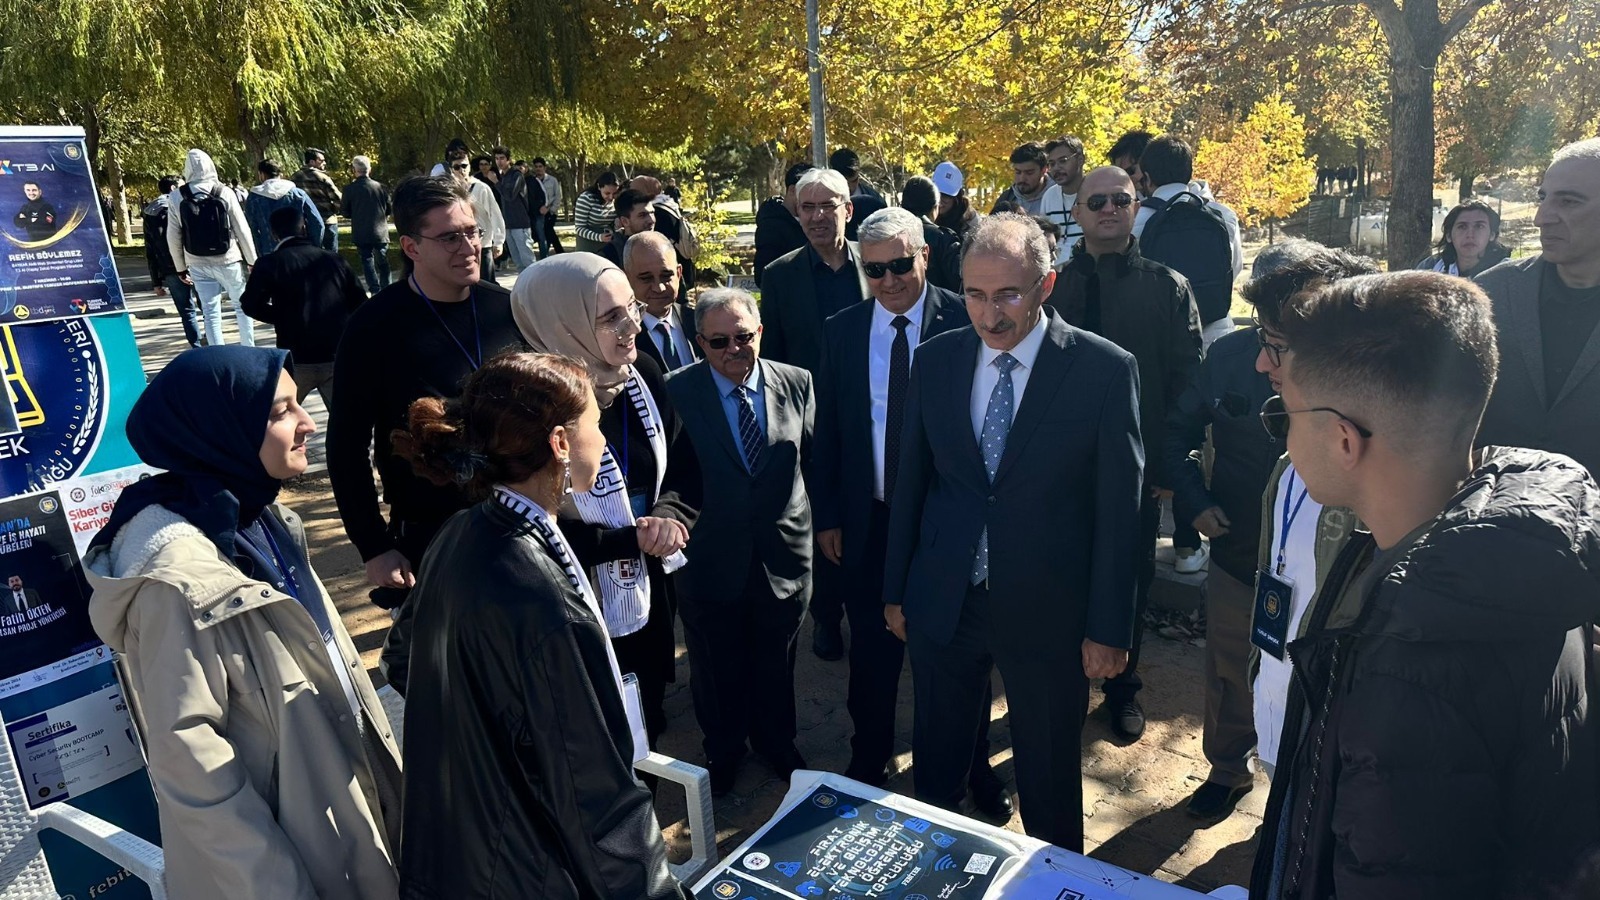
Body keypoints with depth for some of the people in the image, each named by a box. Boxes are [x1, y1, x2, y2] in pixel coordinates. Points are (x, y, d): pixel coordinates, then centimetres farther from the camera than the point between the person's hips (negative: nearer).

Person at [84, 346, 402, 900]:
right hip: (269, 851, -7)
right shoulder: (178, 569, -25)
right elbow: (187, 754, -23)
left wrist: (383, 771, 14)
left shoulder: (260, 519, 0)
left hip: (338, 806, 8)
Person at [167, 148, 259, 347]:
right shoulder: (224, 192, -9)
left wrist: (181, 267, 13)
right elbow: (242, 230, -6)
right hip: (228, 261, -1)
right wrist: (252, 260, 5)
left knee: (210, 312, 6)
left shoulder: (176, 197, -3)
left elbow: (173, 237, 2)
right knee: (242, 306, 13)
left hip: (198, 265, 2)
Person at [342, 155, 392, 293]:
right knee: (382, 262, 14)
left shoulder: (350, 188, -9)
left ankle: (375, 289, -3)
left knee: (367, 260, 6)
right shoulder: (381, 187, -4)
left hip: (361, 233, -2)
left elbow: (344, 212, 0)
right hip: (381, 232, 2)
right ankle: (386, 289, 18)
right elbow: (389, 209, 6)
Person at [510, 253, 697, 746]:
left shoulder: (644, 376, -6)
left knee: (648, 729, 27)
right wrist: (634, 539, -22)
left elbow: (685, 466, 4)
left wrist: (669, 515, -16)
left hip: (653, 593, 6)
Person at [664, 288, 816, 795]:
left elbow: (817, 459, 2)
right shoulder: (677, 392, -11)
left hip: (783, 556, 2)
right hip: (710, 559, -1)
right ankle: (723, 748, 46)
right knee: (717, 671, 19)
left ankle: (776, 743, 49)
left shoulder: (797, 384, -5)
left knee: (775, 666, 22)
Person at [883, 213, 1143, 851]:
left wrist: (1110, 628, -8)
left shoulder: (1104, 368, -12)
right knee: (936, 761, 21)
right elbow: (911, 481, 5)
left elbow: (1119, 507, -9)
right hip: (941, 603, 3)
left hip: (1048, 612, -3)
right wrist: (895, 590, 8)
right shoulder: (935, 360, -2)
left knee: (1049, 775, 17)